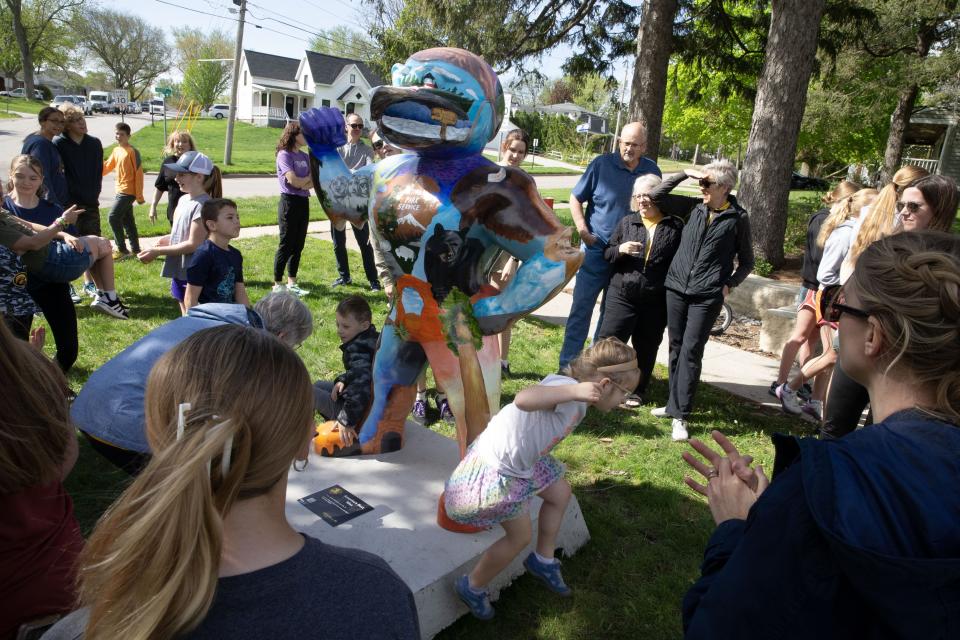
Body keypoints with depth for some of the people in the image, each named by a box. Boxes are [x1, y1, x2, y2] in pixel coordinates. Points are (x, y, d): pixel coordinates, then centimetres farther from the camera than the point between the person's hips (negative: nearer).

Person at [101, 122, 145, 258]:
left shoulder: (132, 152, -12)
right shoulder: (116, 150, 11)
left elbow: (139, 173, -13)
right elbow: (108, 166, 20)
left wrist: (139, 196, -14)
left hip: (128, 191, -8)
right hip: (121, 190, 8)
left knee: (113, 217, -11)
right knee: (127, 221, 11)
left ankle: (122, 249, -3)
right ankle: (135, 249, 18)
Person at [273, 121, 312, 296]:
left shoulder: (304, 156, 14)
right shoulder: (284, 155, -8)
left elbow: (314, 181, 5)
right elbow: (293, 180, -18)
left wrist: (304, 183, -15)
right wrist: (309, 178, -1)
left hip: (303, 202, 7)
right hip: (289, 202, -7)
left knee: (298, 245, 10)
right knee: (286, 244, -3)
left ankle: (292, 283, 18)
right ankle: (277, 285, 5)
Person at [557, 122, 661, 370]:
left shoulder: (652, 171, 3)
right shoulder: (602, 164, -6)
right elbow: (575, 198, 1)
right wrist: (583, 231, -9)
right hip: (596, 250, -3)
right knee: (581, 309, -1)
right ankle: (567, 365, 8)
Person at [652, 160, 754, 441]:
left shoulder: (737, 218, -1)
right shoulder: (694, 207, 7)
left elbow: (746, 262, 7)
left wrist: (729, 285, -3)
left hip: (707, 297, -4)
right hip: (676, 288, 4)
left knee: (691, 352, -7)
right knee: (676, 348, 11)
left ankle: (681, 415, -2)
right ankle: (675, 404, 24)